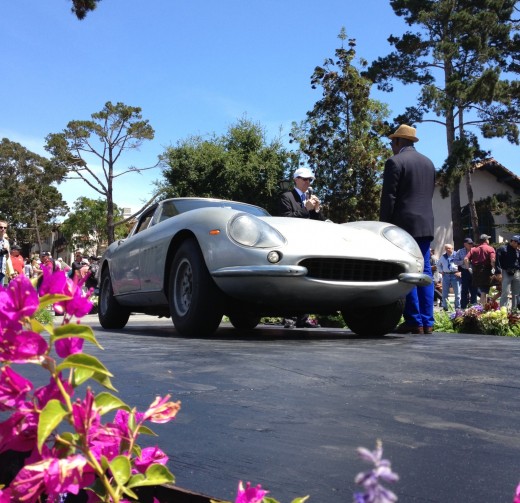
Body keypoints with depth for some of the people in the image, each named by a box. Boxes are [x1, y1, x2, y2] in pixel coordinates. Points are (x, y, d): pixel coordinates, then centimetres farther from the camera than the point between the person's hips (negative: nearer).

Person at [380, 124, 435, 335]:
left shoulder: (395, 162, -6)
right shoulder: (428, 163, 16)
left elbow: (388, 198, -10)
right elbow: (430, 194, 18)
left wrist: (384, 227, -7)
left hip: (404, 224, -7)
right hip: (426, 225, 7)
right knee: (425, 272, 7)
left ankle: (414, 321, -4)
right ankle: (427, 321, 7)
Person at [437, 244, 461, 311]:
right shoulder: (443, 256, 10)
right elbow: (439, 264, 26)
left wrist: (460, 272, -10)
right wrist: (441, 271, 12)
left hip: (455, 275, -3)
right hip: (446, 275, 3)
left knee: (457, 292, 2)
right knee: (445, 292, 7)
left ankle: (458, 307, 11)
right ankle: (445, 307, 16)